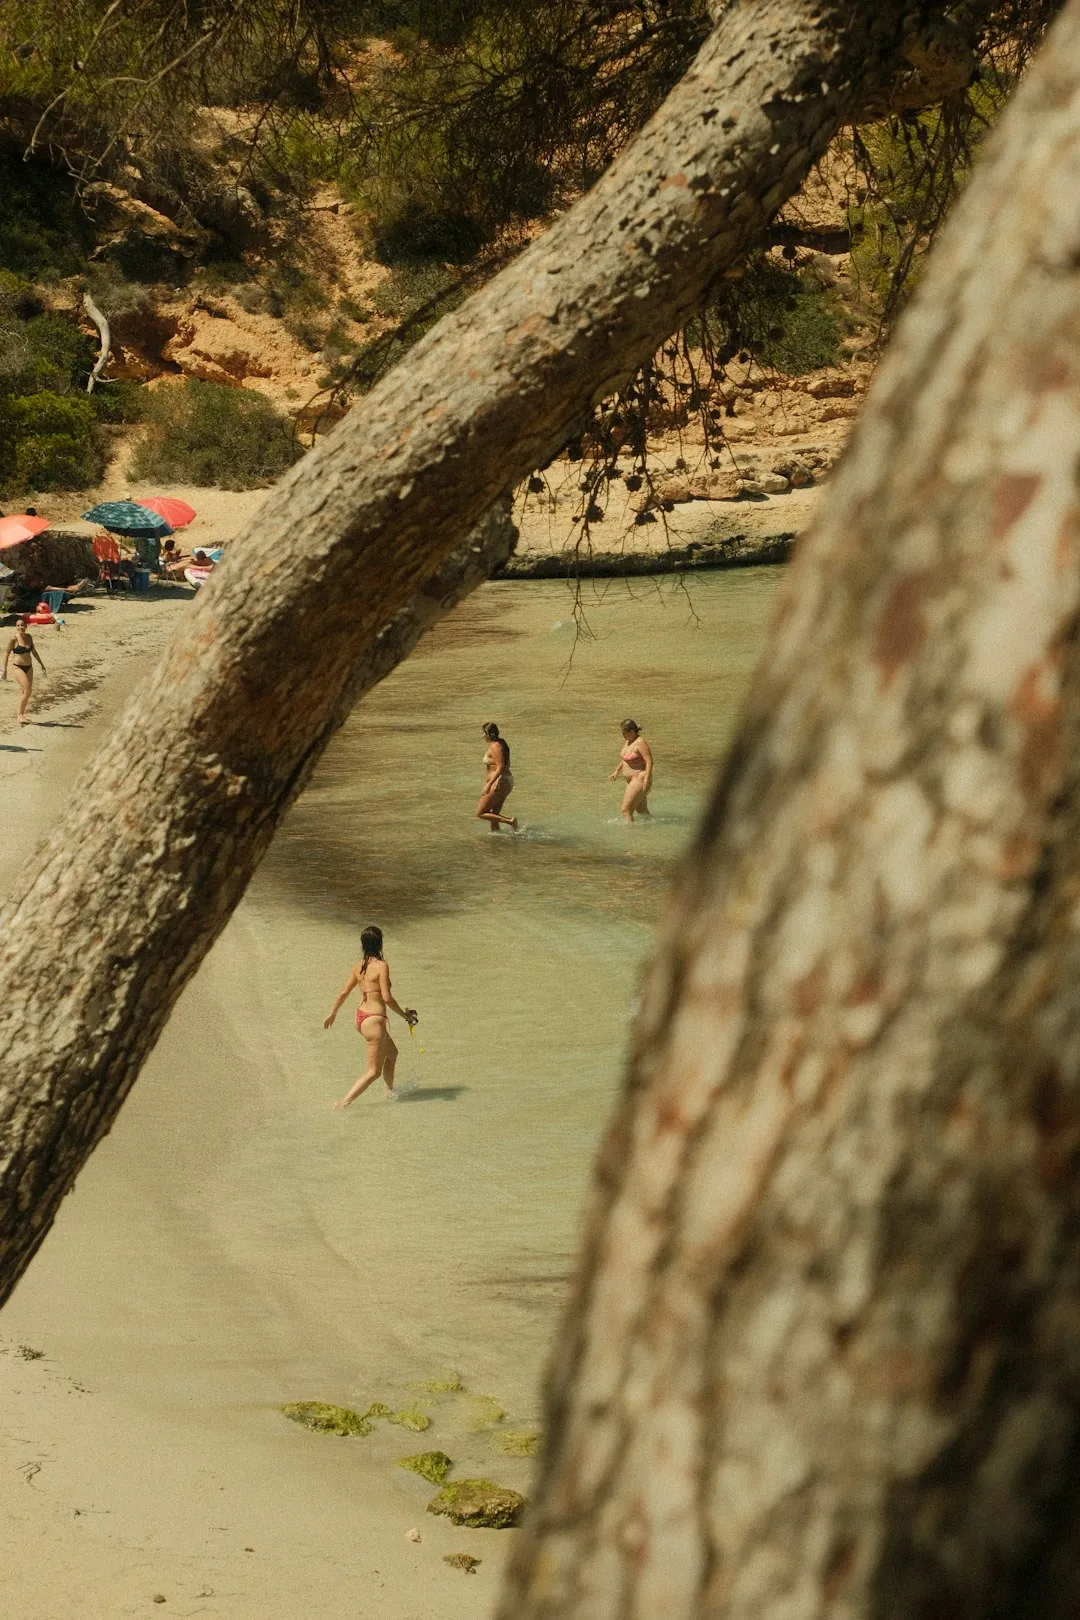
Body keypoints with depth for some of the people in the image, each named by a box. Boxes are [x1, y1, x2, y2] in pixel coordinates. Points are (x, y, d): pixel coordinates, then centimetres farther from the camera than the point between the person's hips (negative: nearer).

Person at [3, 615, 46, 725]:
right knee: (27, 690, -17)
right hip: (18, 667, -6)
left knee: (25, 692, 9)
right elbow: (7, 653, -6)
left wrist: (41, 664, 18)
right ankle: (20, 715, -8)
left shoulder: (29, 637, 4)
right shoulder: (14, 639, -12)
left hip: (29, 667, 6)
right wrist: (4, 669, -7)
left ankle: (22, 714, 21)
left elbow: (34, 652, 16)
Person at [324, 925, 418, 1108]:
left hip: (361, 1018, 8)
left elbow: (344, 993, 11)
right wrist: (404, 1014, -7)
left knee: (392, 1053, 30)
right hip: (374, 1019, -8)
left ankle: (390, 1090, 44)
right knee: (374, 1071, 2)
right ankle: (346, 1100, -7)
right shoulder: (381, 966, -15)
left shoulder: (359, 967, 5)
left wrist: (332, 1013, 25)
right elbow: (387, 998, -19)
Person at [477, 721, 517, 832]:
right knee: (493, 816, 14)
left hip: (498, 783, -10)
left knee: (480, 813, -5)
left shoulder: (495, 747, -17)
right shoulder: (502, 742, 12)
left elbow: (500, 767, -25)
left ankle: (509, 821, -12)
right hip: (507, 781, 10)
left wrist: (489, 784, -28)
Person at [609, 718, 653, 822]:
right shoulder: (627, 741, 9)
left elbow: (649, 762, -24)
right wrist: (616, 772, 19)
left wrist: (646, 780, -30)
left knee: (626, 810, -14)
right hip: (631, 780, 10)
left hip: (640, 779, -10)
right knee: (641, 811, 20)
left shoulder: (640, 743, -19)